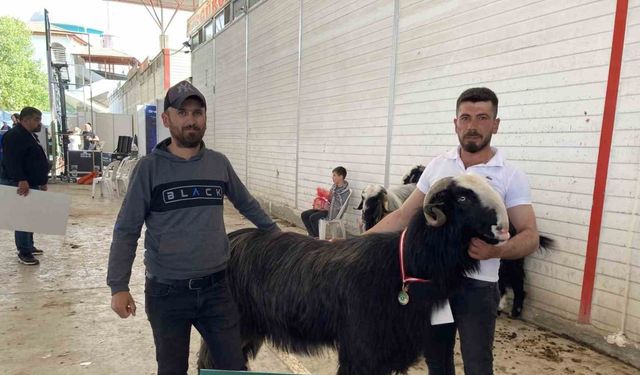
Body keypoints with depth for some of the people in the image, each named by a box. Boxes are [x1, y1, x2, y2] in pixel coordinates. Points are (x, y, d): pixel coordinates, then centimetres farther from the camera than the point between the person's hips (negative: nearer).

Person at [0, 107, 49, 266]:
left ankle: (29, 246, 27)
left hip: (31, 183, 11)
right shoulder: (14, 136, -15)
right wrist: (21, 180, -35)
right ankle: (24, 252, -1)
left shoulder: (30, 136, 18)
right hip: (20, 184, -11)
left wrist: (42, 181, 22)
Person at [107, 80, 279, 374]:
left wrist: (277, 233, 22)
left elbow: (247, 204, 17)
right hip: (166, 292, -2)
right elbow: (126, 231, -4)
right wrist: (118, 286, -9)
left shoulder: (219, 163, 2)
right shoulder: (149, 167, -6)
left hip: (216, 288, 2)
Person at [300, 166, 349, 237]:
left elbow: (340, 207, -20)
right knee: (304, 215, -4)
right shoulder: (334, 186, 9)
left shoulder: (345, 191, -14)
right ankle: (312, 235, 2)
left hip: (333, 211, -9)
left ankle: (317, 237, -8)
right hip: (327, 207, 9)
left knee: (313, 217, -27)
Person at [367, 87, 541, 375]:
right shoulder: (437, 166, 4)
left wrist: (495, 251, -30)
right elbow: (404, 215, 6)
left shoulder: (511, 177, -6)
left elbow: (530, 236, -9)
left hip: (477, 286, -3)